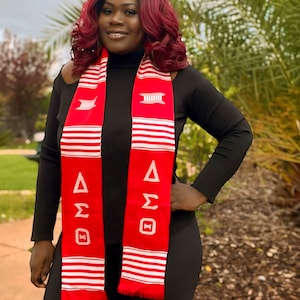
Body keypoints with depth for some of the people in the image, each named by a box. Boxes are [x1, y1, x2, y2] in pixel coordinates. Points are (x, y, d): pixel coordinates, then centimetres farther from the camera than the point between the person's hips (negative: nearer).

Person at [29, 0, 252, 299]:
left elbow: (238, 132, 6)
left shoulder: (178, 77, -3)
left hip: (164, 246, -1)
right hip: (83, 246, 2)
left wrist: (201, 190, -4)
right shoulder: (72, 77, 2)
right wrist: (42, 237, 7)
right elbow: (51, 159, 7)